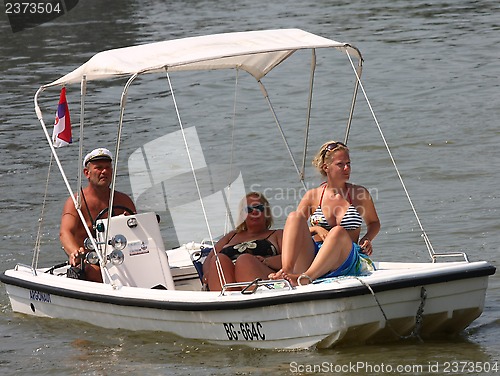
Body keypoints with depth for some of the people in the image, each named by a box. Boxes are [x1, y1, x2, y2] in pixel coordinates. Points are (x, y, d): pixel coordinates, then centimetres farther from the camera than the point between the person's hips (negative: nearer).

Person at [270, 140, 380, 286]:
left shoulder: (359, 193, 12)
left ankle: (305, 278, -54)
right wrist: (316, 229, -5)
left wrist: (367, 239, 5)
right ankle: (286, 271, -42)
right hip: (312, 255, 2)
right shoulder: (312, 195, 13)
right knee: (294, 216, -21)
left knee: (339, 232, -35)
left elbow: (374, 223, 26)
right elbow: (294, 229, 14)